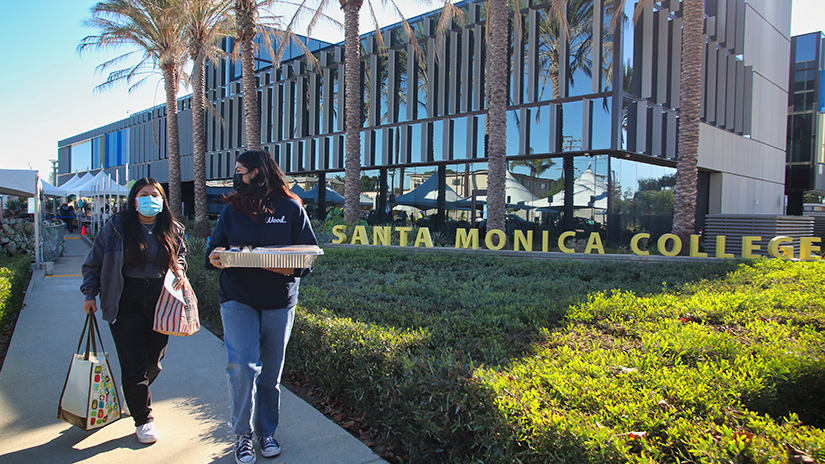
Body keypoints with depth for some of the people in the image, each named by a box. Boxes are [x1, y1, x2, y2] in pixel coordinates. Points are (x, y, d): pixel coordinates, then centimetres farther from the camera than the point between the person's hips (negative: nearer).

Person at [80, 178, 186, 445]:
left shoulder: (172, 230, 6)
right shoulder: (115, 229, -2)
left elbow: (180, 255, 23)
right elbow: (94, 263, 7)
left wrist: (179, 269, 1)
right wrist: (90, 294, 2)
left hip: (160, 301, 3)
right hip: (126, 303, -3)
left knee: (154, 360, 10)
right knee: (134, 363, -3)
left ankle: (134, 395, 40)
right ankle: (143, 419, 11)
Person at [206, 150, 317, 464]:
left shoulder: (291, 208, -1)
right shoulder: (232, 209, 6)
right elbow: (214, 249, 11)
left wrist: (292, 268, -20)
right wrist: (214, 258, -13)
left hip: (279, 302, 0)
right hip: (237, 299, 1)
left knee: (271, 372, 9)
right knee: (242, 366, -11)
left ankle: (266, 432, 28)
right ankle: (242, 434, 10)